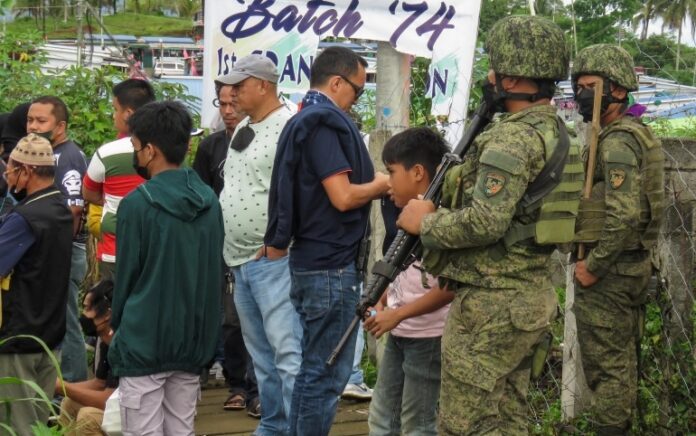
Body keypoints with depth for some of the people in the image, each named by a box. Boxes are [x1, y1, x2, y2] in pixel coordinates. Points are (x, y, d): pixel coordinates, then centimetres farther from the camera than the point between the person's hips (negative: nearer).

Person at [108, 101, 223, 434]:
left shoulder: (137, 204, -13)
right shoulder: (209, 201, 5)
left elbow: (126, 274, -6)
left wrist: (117, 325, 9)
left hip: (144, 342, -6)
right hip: (193, 340, 6)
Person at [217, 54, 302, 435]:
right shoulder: (243, 128, 17)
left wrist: (278, 243, -19)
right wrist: (228, 245, 17)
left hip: (273, 260, -9)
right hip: (240, 260, 9)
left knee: (287, 353, -12)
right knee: (260, 354, 15)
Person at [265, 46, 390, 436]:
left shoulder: (302, 121, 15)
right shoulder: (325, 121, -15)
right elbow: (343, 196, -21)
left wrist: (370, 185, 10)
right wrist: (380, 185, -4)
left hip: (311, 261, 10)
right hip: (332, 265, -10)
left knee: (314, 368, 16)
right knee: (328, 373, -4)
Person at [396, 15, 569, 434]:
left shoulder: (512, 139, -19)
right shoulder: (554, 131, 12)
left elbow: (485, 223, -27)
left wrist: (426, 222, -11)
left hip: (492, 304, -10)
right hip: (530, 300, 10)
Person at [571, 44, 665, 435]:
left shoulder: (616, 142, -19)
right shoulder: (640, 135, 13)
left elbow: (624, 216, -29)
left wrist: (593, 266, -20)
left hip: (609, 272, -10)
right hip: (637, 265, 10)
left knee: (606, 366, -2)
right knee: (625, 361, 18)